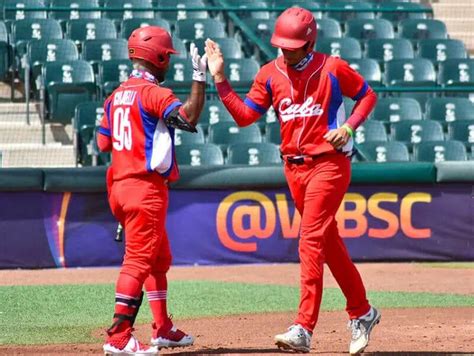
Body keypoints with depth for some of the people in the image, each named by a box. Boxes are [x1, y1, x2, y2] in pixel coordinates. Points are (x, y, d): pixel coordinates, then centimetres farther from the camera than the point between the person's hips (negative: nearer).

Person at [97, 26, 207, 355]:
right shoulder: (153, 93, -12)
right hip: (146, 187, -9)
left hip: (120, 186, 9)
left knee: (160, 259, 21)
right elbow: (189, 117, -25)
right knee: (139, 260, -11)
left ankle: (163, 329, 28)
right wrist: (200, 77, -20)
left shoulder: (116, 96, 13)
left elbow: (103, 142, 15)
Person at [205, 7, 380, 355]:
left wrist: (349, 126, -11)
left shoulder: (332, 68, -7)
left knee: (310, 242, -16)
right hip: (294, 167, 6)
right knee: (329, 244, 14)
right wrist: (220, 79, -9)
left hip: (329, 164, -6)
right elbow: (244, 115, 0)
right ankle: (362, 313, 28)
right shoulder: (270, 74, 4)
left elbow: (368, 95, 4)